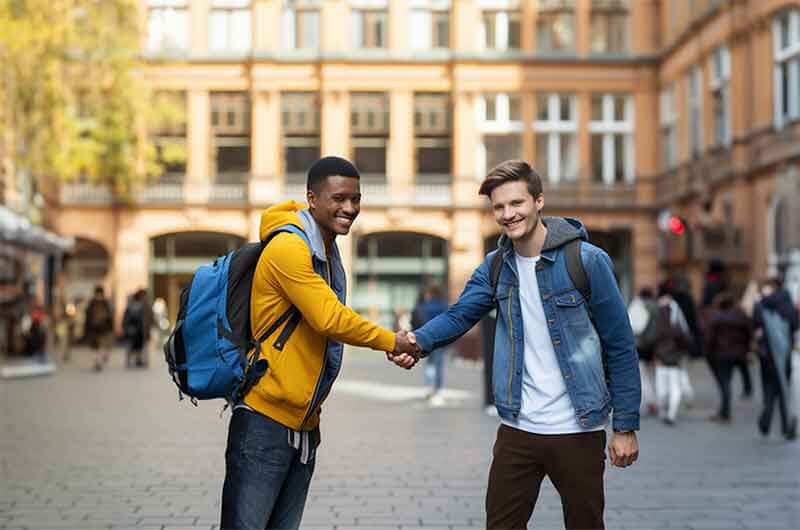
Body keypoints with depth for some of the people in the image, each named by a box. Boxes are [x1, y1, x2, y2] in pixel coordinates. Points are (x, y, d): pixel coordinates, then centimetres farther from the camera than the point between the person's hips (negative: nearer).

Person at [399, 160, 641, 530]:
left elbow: (620, 348, -8)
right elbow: (459, 315, -6)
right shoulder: (495, 266, 4)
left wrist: (626, 427, -8)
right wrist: (418, 341, -27)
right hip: (516, 429, 4)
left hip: (578, 430, -4)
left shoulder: (587, 261, -11)